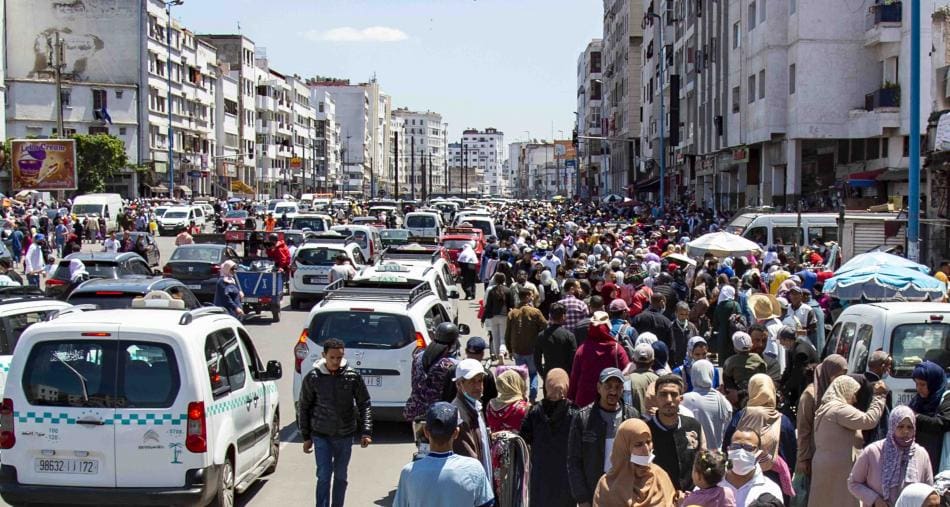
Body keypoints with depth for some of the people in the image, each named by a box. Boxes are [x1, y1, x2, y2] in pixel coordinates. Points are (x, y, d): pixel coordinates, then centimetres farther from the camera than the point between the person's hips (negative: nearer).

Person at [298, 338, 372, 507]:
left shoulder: (353, 376, -6)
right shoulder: (312, 378, -7)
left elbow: (364, 404, 0)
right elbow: (303, 408, 2)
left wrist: (366, 431, -9)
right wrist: (306, 437, 2)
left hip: (345, 436, 1)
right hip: (321, 436, -1)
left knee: (341, 477, 11)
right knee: (324, 476, -6)